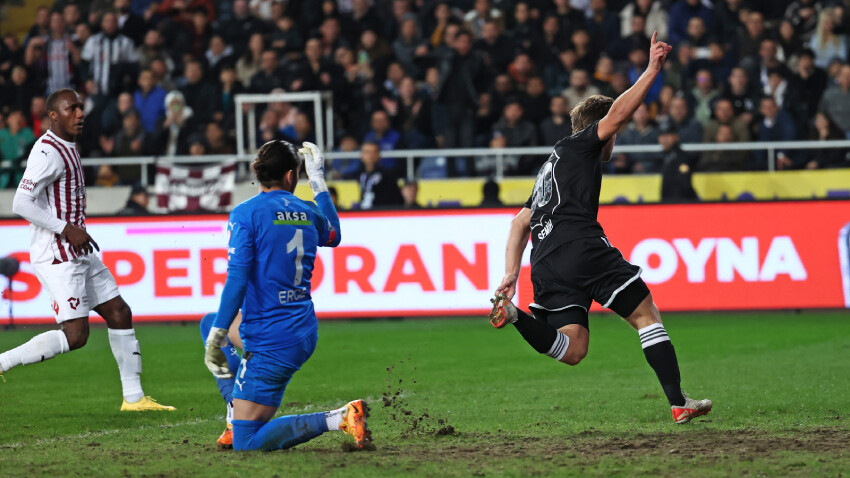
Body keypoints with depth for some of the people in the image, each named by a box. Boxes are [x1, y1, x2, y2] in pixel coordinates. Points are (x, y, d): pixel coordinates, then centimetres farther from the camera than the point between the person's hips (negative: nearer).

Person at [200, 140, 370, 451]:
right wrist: (318, 179, 37)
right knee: (209, 323, 32)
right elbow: (333, 236, 31)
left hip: (272, 343, -8)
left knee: (246, 443, -8)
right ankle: (239, 415, 22)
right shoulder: (308, 212, 6)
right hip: (304, 331, 8)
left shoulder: (246, 214, -12)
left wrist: (218, 334, -17)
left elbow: (237, 280, -21)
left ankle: (339, 419, -19)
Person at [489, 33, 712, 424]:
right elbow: (617, 113, -3)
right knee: (646, 316, 2)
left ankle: (514, 314, -23)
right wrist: (652, 70, 0)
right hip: (580, 246, -7)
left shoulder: (548, 170, 34)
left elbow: (520, 224, 28)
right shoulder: (578, 145, 13)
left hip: (545, 266, 7)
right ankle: (679, 404, -5)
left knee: (572, 350, -1)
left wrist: (510, 276, 21)